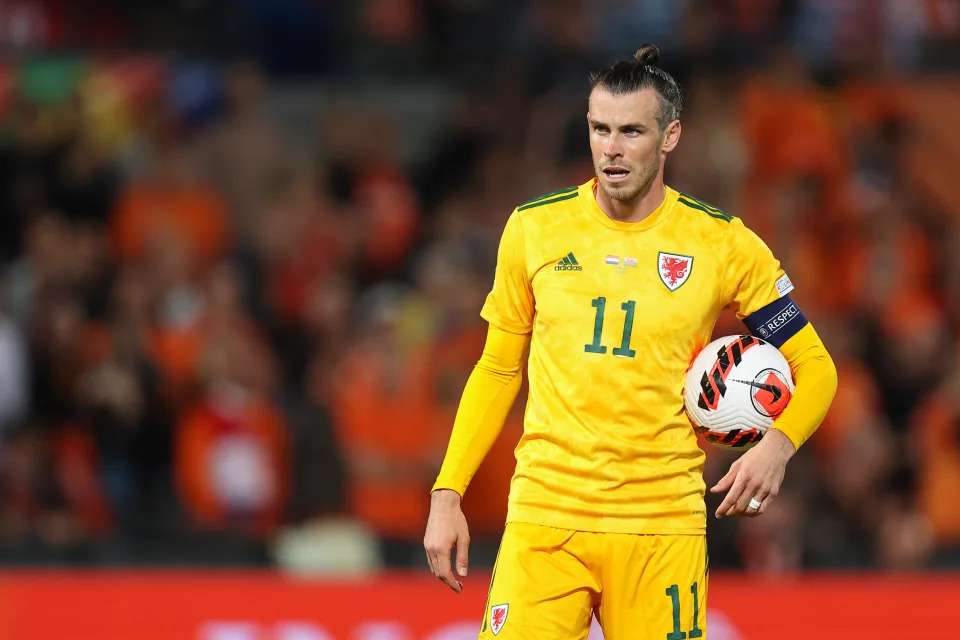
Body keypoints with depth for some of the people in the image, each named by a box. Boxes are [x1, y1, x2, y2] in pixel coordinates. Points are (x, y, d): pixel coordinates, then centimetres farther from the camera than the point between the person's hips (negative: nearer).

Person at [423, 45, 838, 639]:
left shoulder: (723, 243, 0)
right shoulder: (533, 228, 5)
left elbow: (814, 366, 6)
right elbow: (498, 369, 14)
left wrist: (778, 444, -14)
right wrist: (448, 493, 7)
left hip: (663, 522, -1)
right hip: (543, 517, 1)